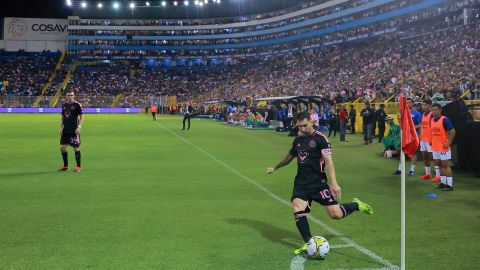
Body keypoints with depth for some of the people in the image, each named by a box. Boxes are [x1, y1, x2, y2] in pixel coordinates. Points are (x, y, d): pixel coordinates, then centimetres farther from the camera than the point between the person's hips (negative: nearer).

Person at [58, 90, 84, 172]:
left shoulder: (77, 105, -6)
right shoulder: (64, 105, 11)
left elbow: (81, 116, -6)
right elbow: (62, 117, 18)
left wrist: (79, 127, -15)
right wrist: (61, 127, 11)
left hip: (74, 131, -6)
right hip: (65, 131, 6)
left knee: (76, 148, -1)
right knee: (62, 148, 5)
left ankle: (78, 167, 9)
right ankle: (65, 166, 19)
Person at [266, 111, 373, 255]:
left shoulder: (320, 138, -8)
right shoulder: (298, 140, 10)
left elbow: (328, 161, -15)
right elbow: (290, 156, 29)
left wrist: (334, 183, -26)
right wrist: (275, 167, 41)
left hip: (318, 183, -4)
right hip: (301, 184, 5)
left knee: (336, 214, -6)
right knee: (297, 210, -20)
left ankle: (356, 205, 26)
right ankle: (309, 243, -7)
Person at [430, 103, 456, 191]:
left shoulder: (444, 120, -15)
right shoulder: (432, 120, 8)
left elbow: (452, 131, -16)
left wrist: (448, 143, -17)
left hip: (443, 147, -7)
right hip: (435, 147, 7)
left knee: (445, 165, -4)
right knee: (440, 165, 13)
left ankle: (449, 185, 1)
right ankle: (442, 182, 22)